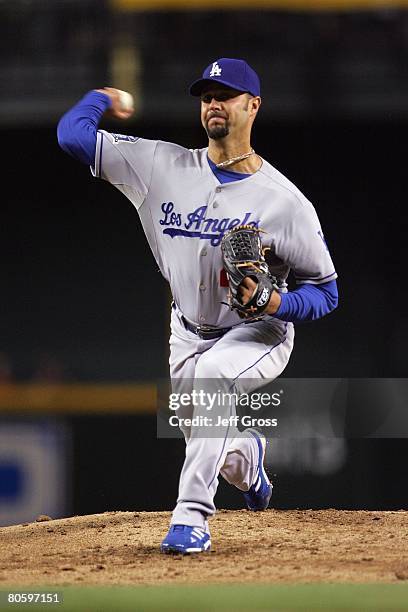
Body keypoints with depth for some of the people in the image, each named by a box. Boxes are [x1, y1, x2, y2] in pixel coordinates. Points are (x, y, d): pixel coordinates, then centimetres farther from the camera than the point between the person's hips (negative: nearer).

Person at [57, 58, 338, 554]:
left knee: (213, 375, -37)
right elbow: (73, 134, -11)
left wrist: (276, 302, -29)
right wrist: (102, 97, 6)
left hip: (258, 332, -4)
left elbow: (325, 292, -12)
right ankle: (247, 457, 52)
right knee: (211, 449, 11)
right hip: (188, 335, 5)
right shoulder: (163, 167, -10)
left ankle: (192, 516, -33)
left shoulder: (284, 201, -17)